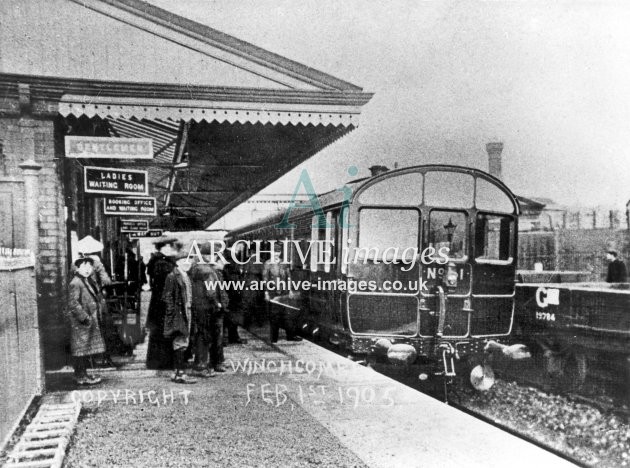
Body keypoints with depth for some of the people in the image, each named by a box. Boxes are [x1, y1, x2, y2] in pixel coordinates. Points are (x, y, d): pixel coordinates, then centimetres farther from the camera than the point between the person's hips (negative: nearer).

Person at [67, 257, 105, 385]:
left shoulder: (89, 281, 13)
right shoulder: (75, 283, -16)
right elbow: (73, 303, -22)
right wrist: (84, 317, -22)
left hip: (90, 321, 9)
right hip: (79, 322, -9)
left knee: (87, 349, 15)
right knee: (81, 349, -3)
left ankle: (83, 374, 26)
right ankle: (81, 377, 4)